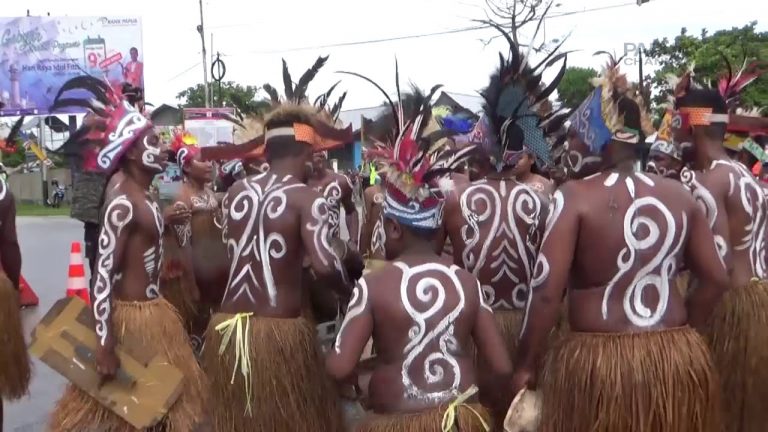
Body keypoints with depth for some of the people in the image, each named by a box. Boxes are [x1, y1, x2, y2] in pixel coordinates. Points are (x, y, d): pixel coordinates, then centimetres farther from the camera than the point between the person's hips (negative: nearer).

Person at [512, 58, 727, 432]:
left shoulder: (574, 196, -10)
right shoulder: (679, 196, 4)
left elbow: (546, 292, -14)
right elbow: (716, 280, 8)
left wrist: (526, 365, -5)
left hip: (599, 361, -4)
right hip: (677, 360, 5)